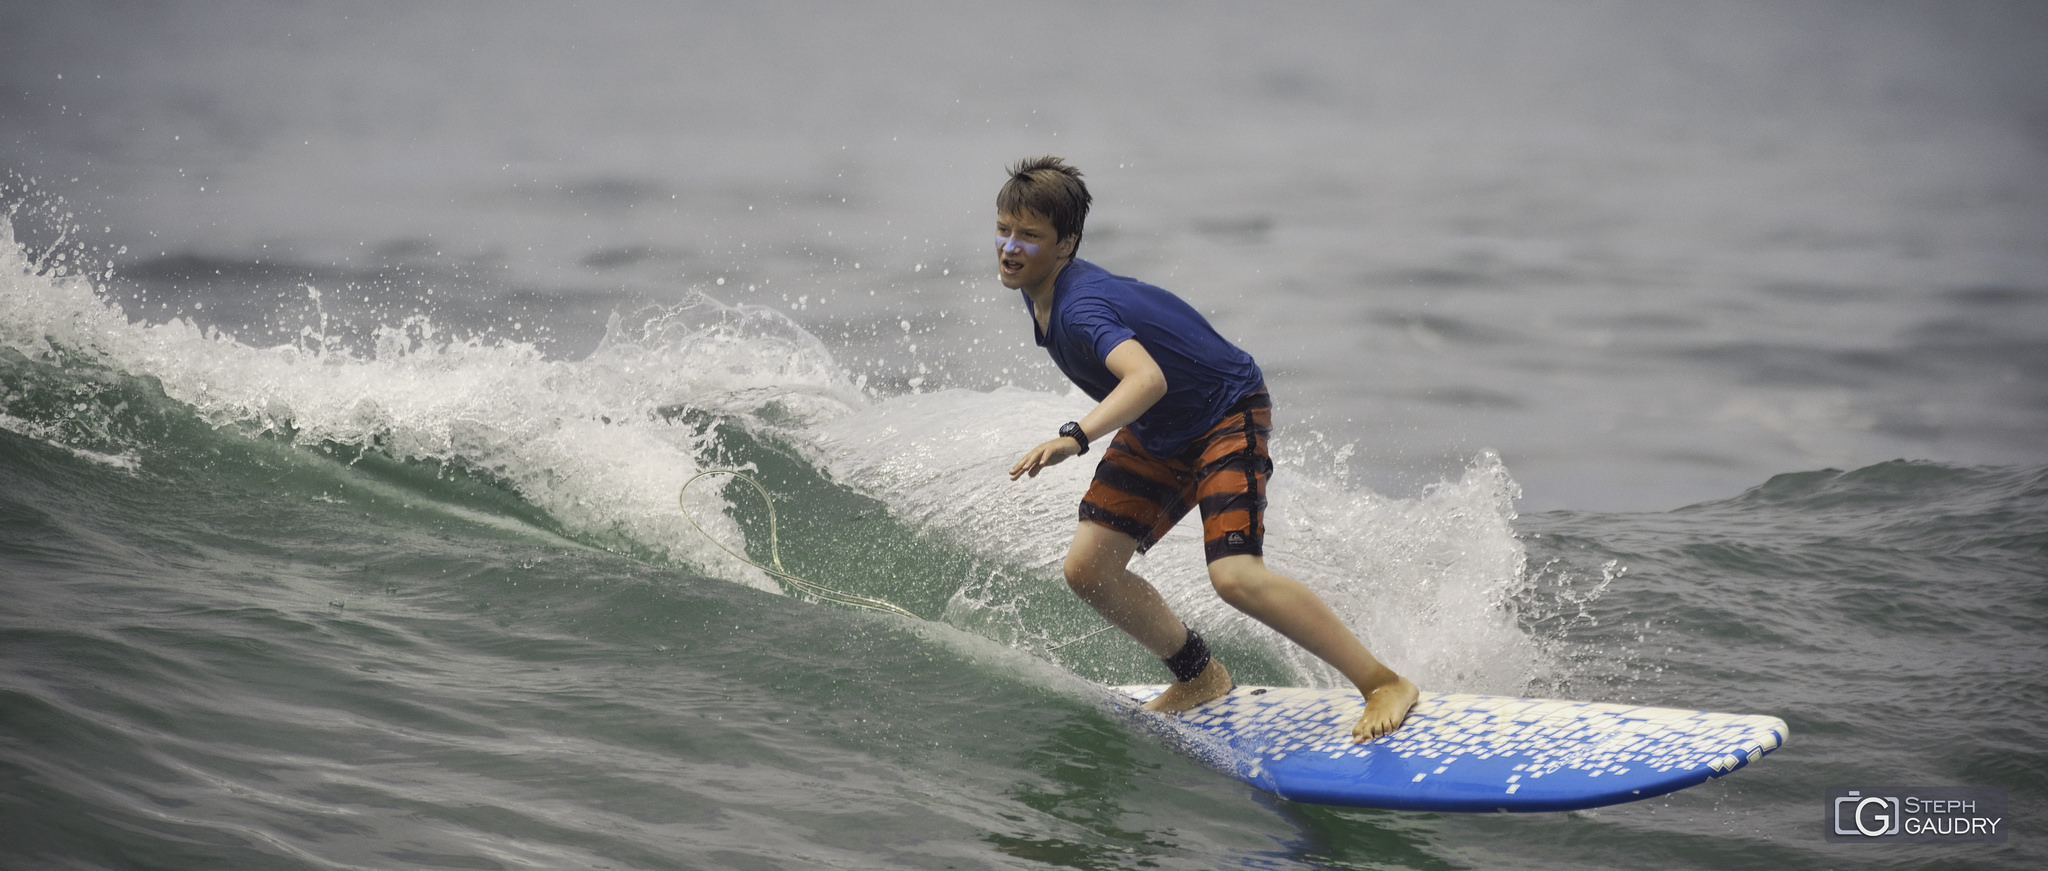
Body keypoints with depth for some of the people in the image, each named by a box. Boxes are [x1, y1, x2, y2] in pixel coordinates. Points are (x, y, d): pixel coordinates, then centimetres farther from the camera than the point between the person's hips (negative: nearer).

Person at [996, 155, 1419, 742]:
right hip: (1158, 435, 10)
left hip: (1227, 414, -9)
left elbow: (1148, 378, -51)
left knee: (1235, 576, -27)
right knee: (1088, 568, -1)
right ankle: (1200, 677, 19)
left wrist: (1075, 438, -64)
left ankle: (1384, 683, -16)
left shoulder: (1079, 308, -32)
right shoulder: (1039, 288, -3)